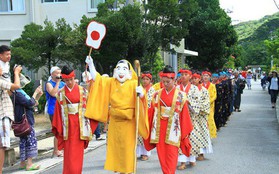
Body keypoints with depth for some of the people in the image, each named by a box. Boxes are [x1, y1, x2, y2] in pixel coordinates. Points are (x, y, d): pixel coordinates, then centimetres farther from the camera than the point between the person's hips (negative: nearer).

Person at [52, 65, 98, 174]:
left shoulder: (82, 91, 1)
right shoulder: (61, 93, 2)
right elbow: (58, 111, 3)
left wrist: (89, 124, 0)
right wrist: (58, 127, 1)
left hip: (80, 124, 0)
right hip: (67, 124, 0)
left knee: (78, 150, 3)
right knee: (68, 151, 2)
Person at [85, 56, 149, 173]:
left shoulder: (133, 84, -8)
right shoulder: (110, 82, 5)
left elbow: (142, 99, -17)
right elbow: (96, 78, 5)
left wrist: (141, 94, -41)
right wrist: (90, 64, -7)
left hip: (128, 122, -4)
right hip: (114, 121, 4)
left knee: (127, 148, 4)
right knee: (114, 147, 11)